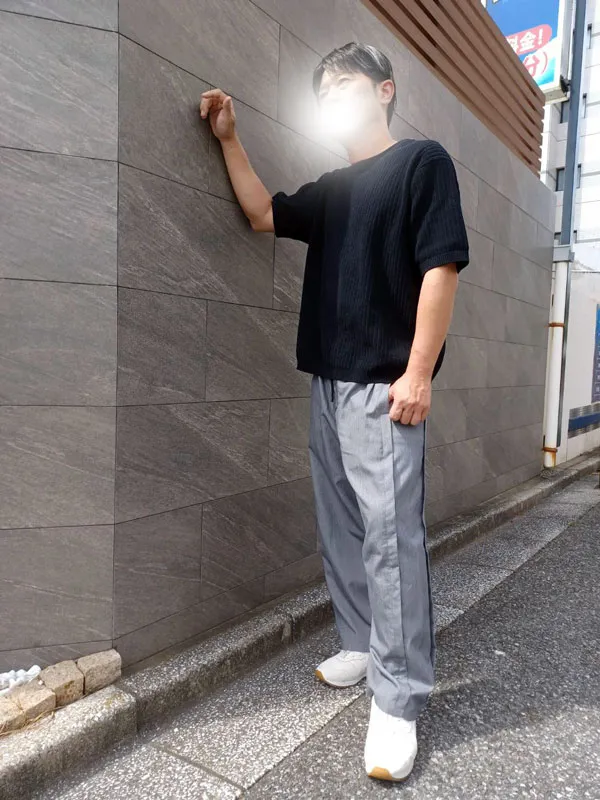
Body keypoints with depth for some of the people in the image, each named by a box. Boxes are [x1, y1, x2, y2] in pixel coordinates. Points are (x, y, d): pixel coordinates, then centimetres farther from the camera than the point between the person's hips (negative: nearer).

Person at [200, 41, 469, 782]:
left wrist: (419, 373, -16)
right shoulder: (329, 188, 21)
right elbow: (262, 214, 19)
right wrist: (229, 139, 14)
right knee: (340, 531, 12)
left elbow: (441, 267, -9)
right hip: (327, 382, 8)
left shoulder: (422, 161, 0)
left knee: (390, 536, -7)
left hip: (383, 385, -7)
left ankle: (397, 699, 5)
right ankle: (360, 647, 27)